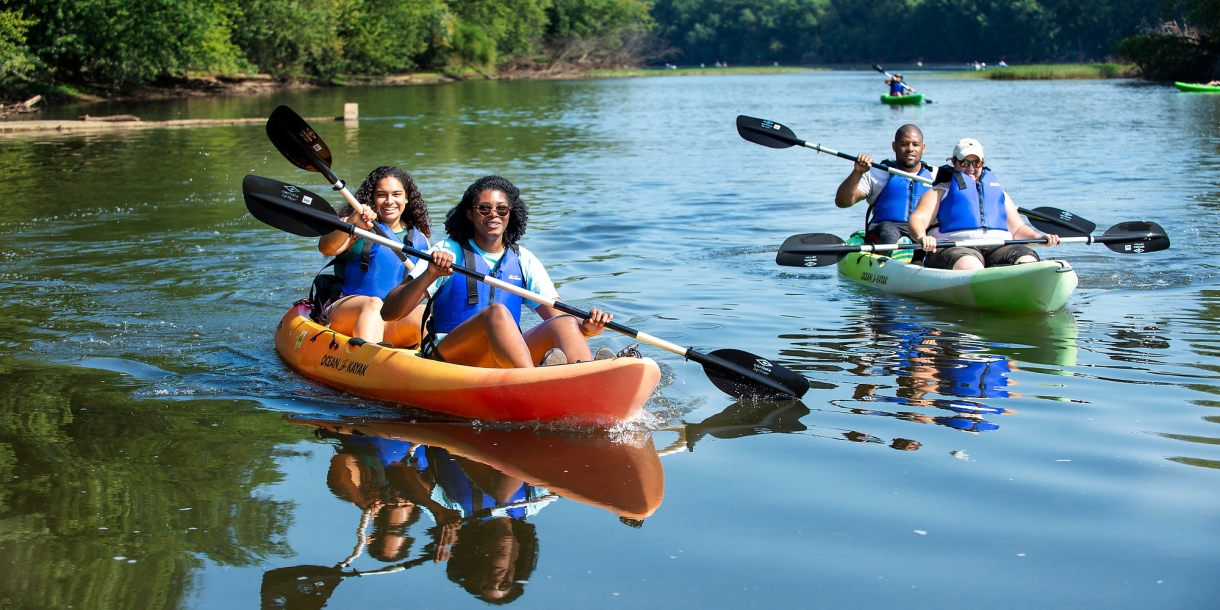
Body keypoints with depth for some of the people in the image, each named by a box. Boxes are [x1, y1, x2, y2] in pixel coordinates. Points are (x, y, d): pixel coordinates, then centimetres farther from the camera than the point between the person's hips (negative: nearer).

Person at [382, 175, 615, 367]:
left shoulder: (523, 261, 14)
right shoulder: (447, 253, 2)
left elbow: (558, 316, 5)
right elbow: (389, 312, -7)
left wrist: (586, 328, -18)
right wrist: (429, 275, -24)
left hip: (506, 361, 4)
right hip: (448, 358, -4)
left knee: (564, 323, -21)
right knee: (497, 312, -31)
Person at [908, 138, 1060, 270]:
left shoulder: (998, 192, 33)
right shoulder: (941, 191, 22)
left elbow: (1017, 228, 30)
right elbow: (917, 219, 6)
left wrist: (1038, 237, 6)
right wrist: (922, 237, -19)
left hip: (999, 246, 3)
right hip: (955, 246, -3)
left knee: (1029, 261, -29)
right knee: (970, 266, -39)